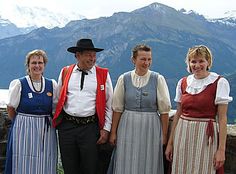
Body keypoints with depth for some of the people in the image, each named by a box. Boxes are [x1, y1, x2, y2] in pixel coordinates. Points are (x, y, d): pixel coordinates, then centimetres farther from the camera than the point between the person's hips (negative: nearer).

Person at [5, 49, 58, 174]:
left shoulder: (52, 85, 5)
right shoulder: (19, 84, -3)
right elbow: (10, 109, 2)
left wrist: (45, 122, 6)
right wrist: (22, 123, 8)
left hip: (46, 132, 3)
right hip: (24, 131, -2)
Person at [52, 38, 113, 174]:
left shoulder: (103, 74, 3)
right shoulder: (65, 72, 8)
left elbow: (109, 104, 5)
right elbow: (58, 99, 15)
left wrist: (106, 129, 0)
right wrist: (57, 121, 12)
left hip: (91, 127, -1)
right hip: (66, 126, 2)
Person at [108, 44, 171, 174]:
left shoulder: (158, 79, -2)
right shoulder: (124, 79, 1)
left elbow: (164, 110, -2)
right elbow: (117, 108, 4)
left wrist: (164, 135, -3)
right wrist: (113, 133, 3)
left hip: (150, 129, -1)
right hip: (127, 128, 1)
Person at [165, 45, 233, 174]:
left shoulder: (219, 83, -7)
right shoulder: (183, 83, 5)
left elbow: (222, 118, -8)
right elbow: (178, 114, 12)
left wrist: (221, 149, -11)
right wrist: (170, 143, 12)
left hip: (206, 136, -4)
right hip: (182, 134, 4)